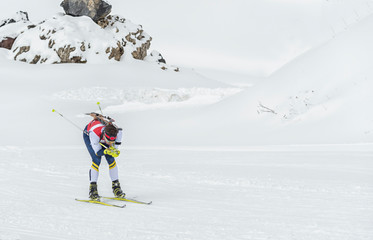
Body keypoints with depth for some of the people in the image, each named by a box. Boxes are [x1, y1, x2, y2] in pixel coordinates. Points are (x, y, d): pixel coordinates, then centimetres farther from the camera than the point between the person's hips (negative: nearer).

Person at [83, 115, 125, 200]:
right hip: (88, 134, -3)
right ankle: (92, 189, -12)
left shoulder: (118, 132, -37)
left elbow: (114, 148, -21)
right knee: (97, 160, -20)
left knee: (111, 159, -11)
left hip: (102, 136, 3)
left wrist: (112, 150, -43)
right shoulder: (94, 133, -45)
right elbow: (98, 152, -32)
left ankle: (116, 187, 1)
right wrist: (107, 151, -50)